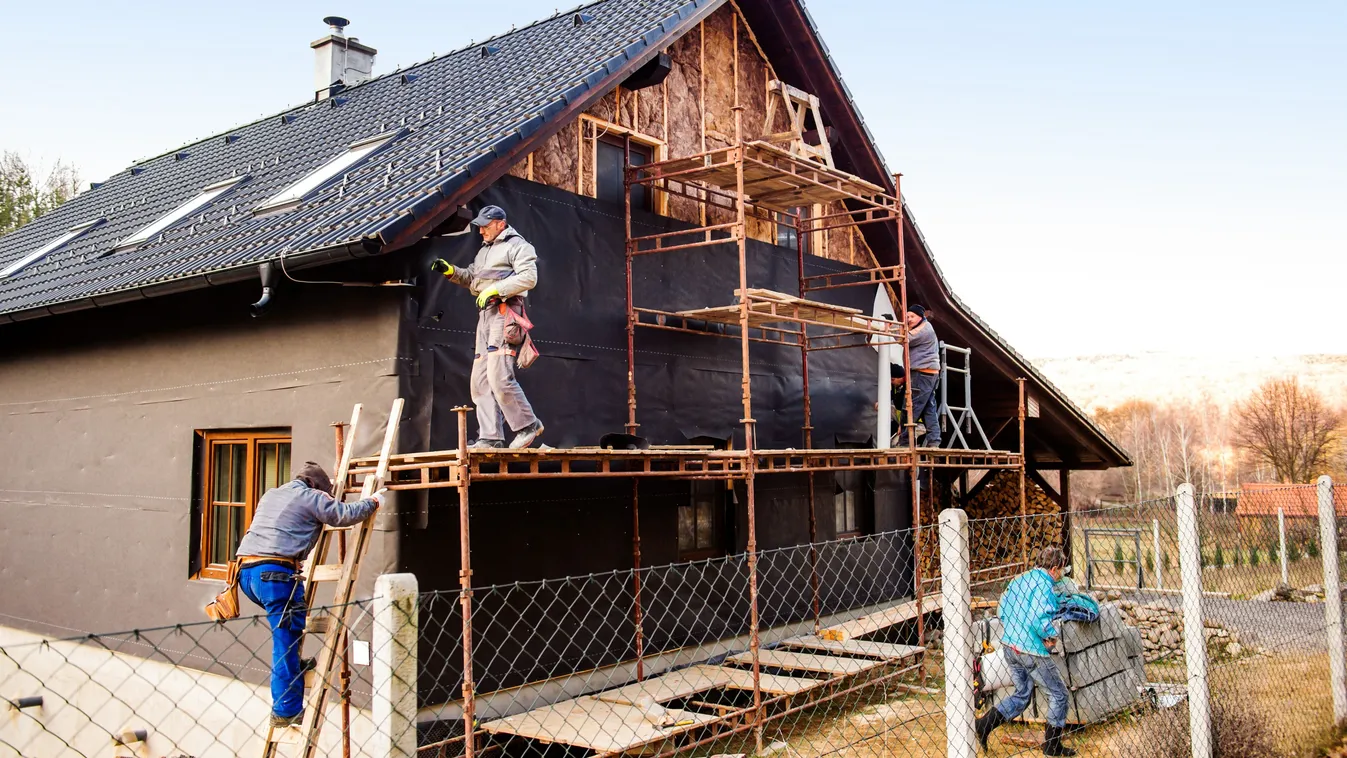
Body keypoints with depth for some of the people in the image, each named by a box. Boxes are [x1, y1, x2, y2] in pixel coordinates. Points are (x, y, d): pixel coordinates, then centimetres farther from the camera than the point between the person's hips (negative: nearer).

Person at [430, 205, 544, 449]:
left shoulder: (517, 245, 0)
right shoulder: (484, 251, 28)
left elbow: (529, 277, -13)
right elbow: (471, 278, 28)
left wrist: (495, 289, -17)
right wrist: (450, 271, 11)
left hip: (505, 311, -9)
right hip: (485, 314, 10)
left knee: (499, 376, -19)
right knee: (481, 380, 3)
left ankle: (528, 425, -7)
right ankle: (491, 437, 1)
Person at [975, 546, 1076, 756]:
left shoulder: (1019, 579, 10)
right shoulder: (1044, 585, -16)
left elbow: (1001, 611, 13)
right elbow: (1039, 619, -27)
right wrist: (1052, 635, -11)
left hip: (1010, 646, 8)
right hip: (1032, 651, -8)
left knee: (1022, 695, 18)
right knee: (1058, 693, 11)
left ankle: (984, 724, 5)